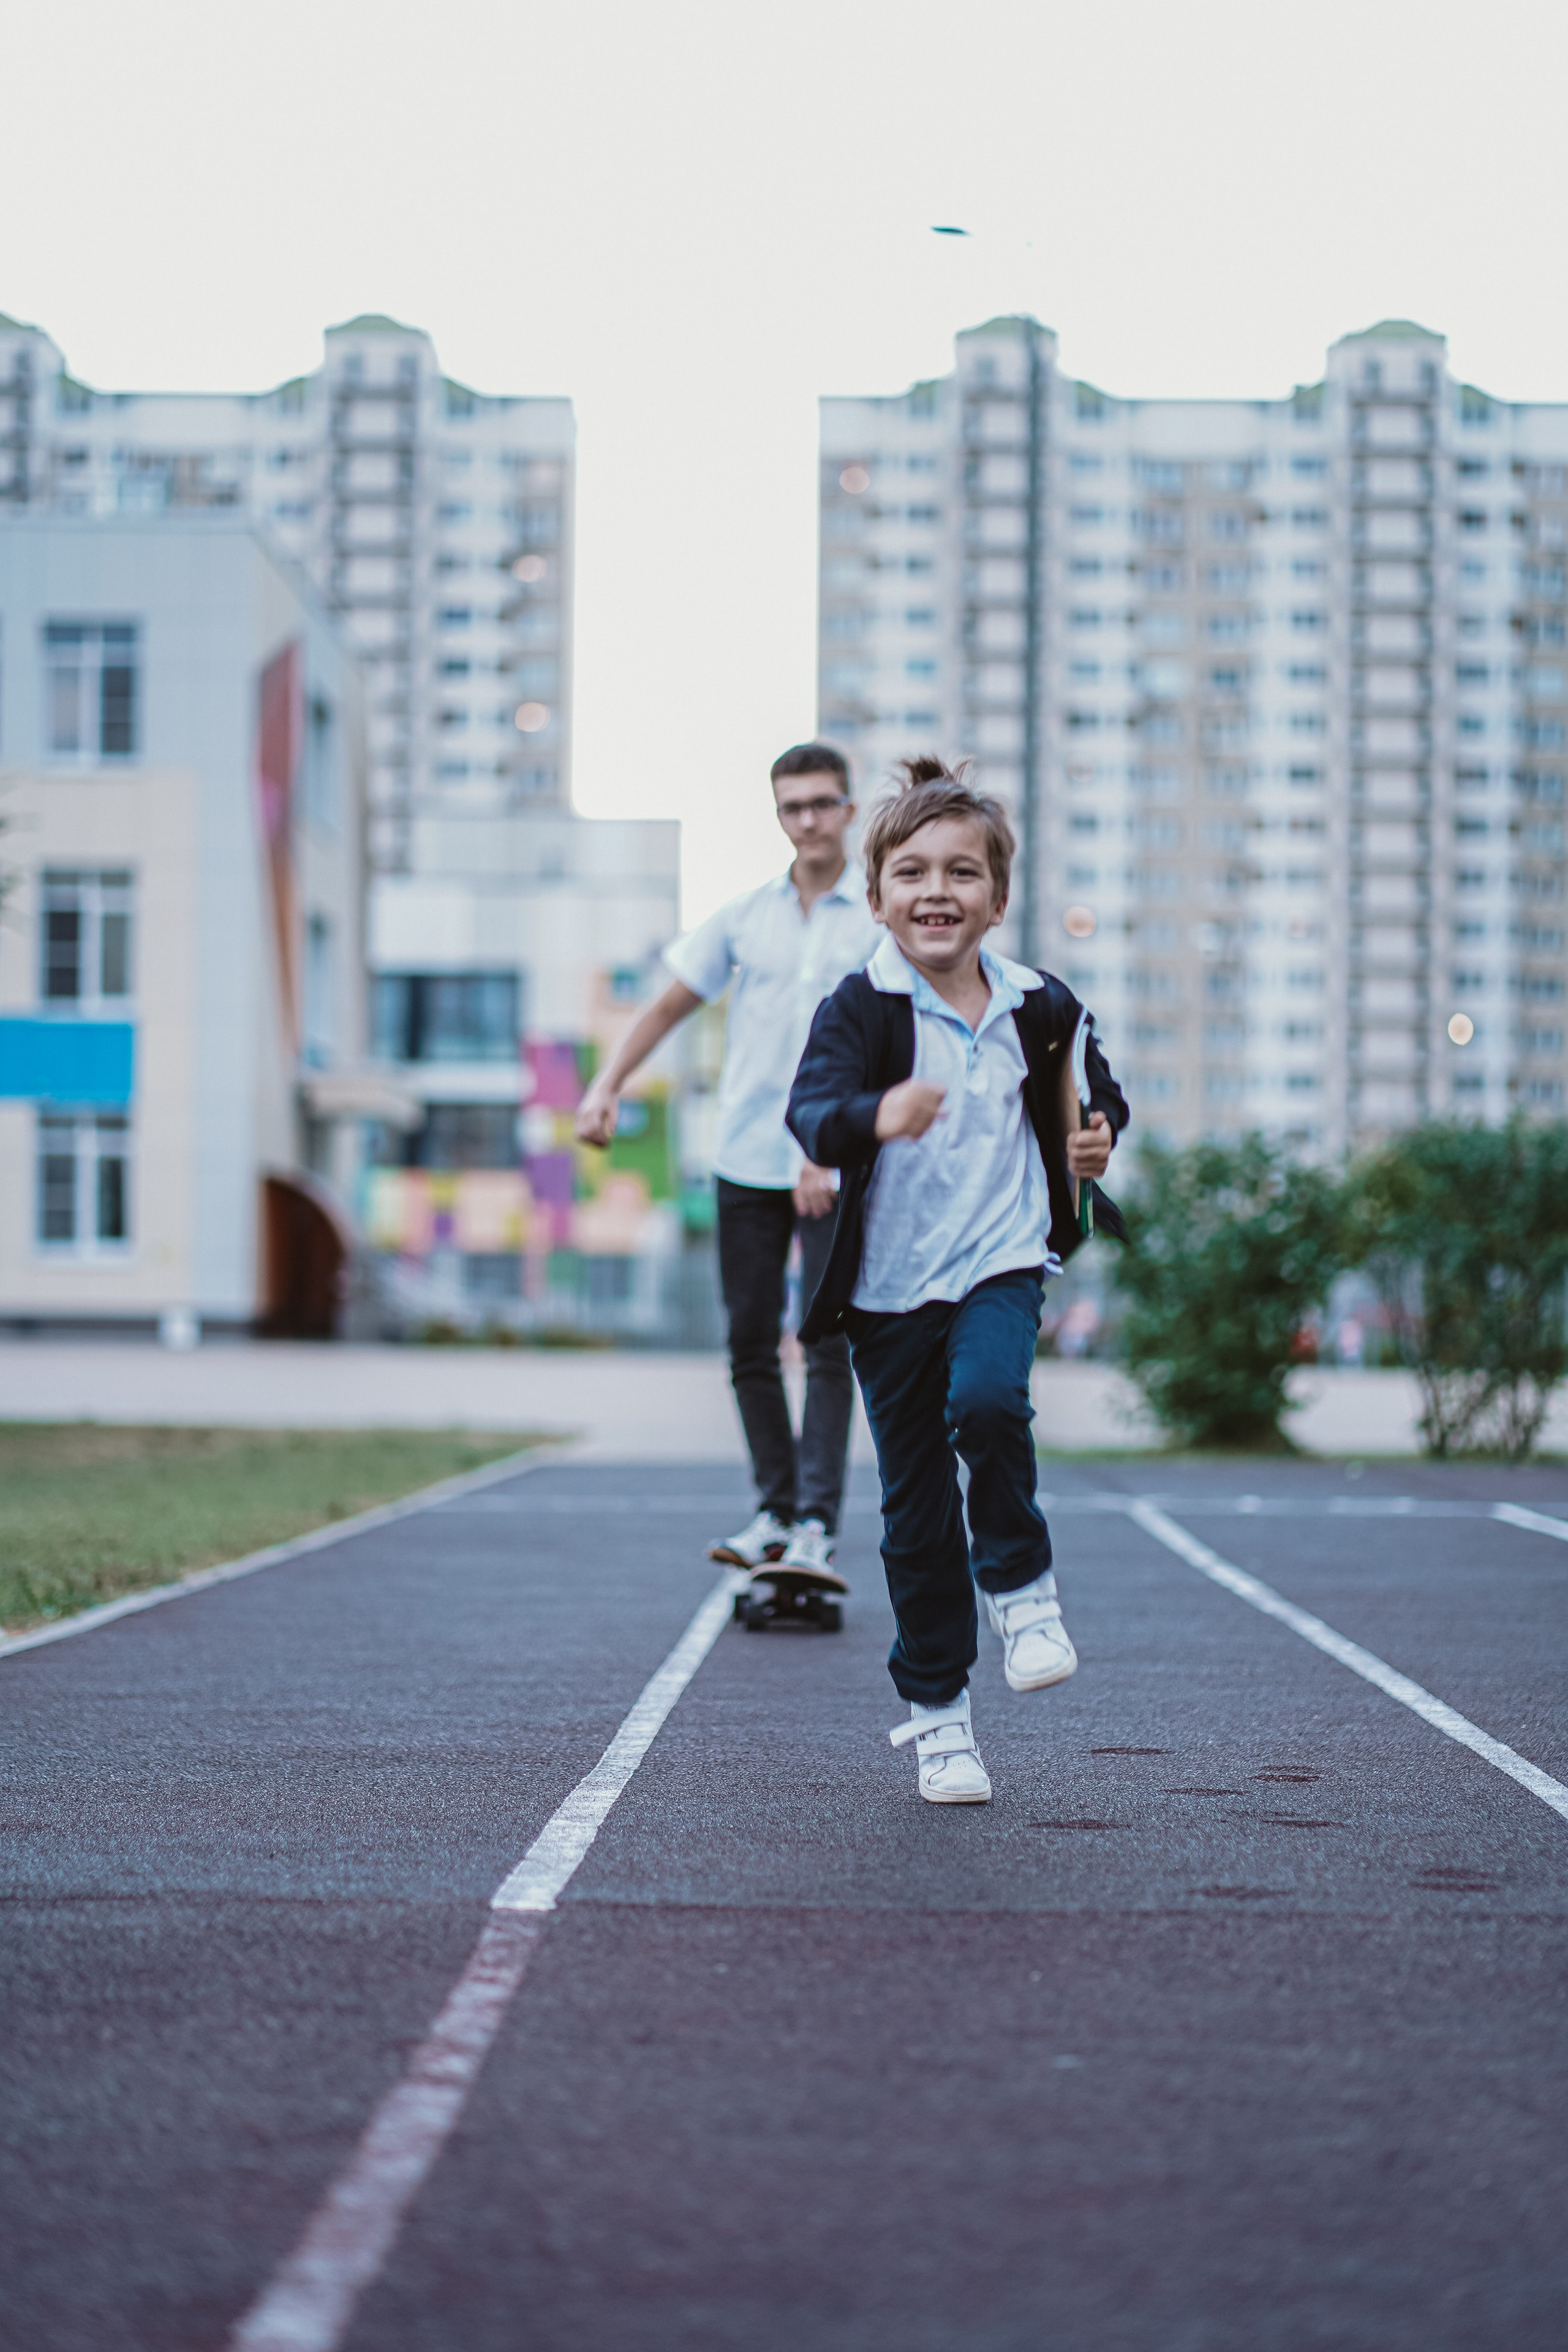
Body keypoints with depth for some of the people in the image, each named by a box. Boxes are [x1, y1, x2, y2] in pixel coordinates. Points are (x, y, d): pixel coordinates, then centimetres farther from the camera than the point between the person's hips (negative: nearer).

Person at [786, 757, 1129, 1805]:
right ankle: (939, 1712, 20)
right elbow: (813, 1109, -27)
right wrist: (875, 1118, -48)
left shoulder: (1041, 1008, 1)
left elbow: (1094, 1094, 20)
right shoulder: (861, 1009, -9)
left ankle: (1023, 1583, -3)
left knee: (986, 1402, -30)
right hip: (890, 1286, 0)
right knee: (917, 1507, 5)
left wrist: (1097, 1140, -2)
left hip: (1002, 1263, 1)